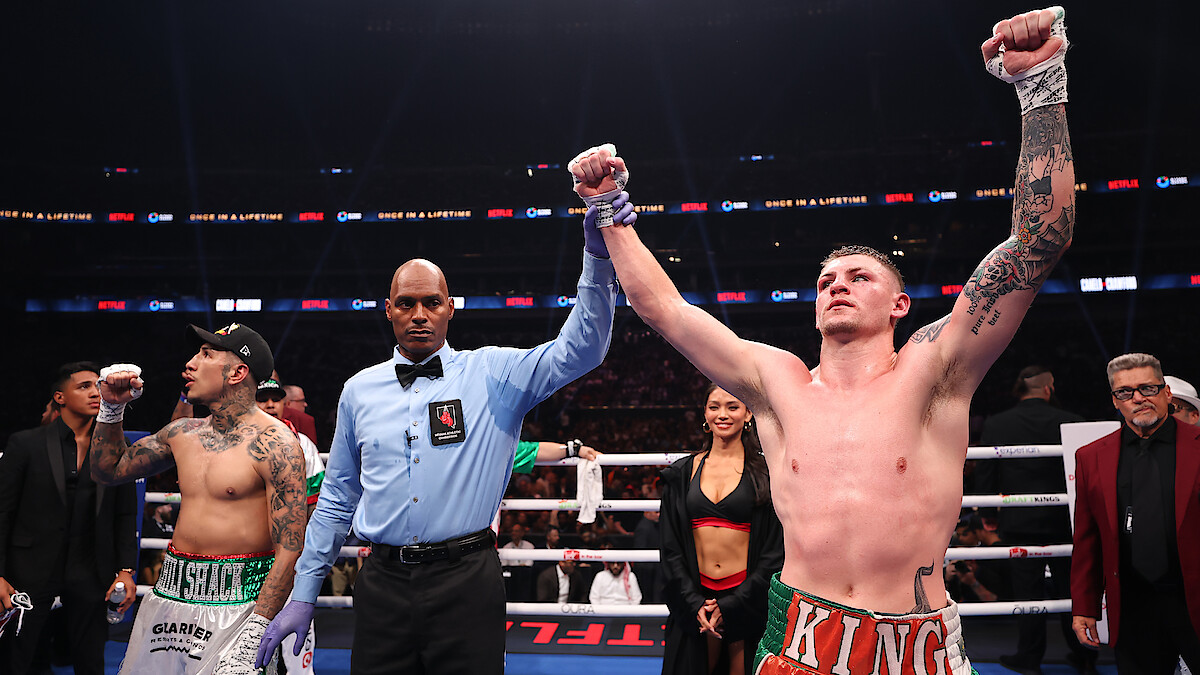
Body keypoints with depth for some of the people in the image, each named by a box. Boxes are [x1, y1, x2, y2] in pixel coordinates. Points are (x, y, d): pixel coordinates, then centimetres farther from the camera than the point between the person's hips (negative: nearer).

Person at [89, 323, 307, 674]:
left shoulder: (274, 444, -14)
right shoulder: (183, 433, 8)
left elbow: (289, 549, -18)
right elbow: (108, 471, 24)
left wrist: (254, 631, -23)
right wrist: (112, 407, 10)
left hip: (235, 602, -6)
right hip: (168, 593, 7)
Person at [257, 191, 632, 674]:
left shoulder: (493, 374, 0)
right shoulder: (359, 390, 9)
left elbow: (580, 349, -12)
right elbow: (337, 499, 14)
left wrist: (598, 255, -25)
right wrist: (303, 596, 13)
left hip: (467, 582, -2)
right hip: (383, 584, 3)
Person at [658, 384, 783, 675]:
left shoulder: (764, 472, -1)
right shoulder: (682, 473, 6)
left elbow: (775, 551, -4)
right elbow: (670, 547, 5)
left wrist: (731, 605, -10)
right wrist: (694, 602, -7)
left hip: (747, 598, -2)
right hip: (694, 599, 2)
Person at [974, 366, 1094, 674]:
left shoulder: (995, 425, -6)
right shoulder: (1072, 423, -5)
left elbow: (984, 477, -3)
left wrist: (989, 513, 10)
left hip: (1019, 522, -1)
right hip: (1064, 522, 1)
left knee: (1028, 591, 6)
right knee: (1072, 588, 15)